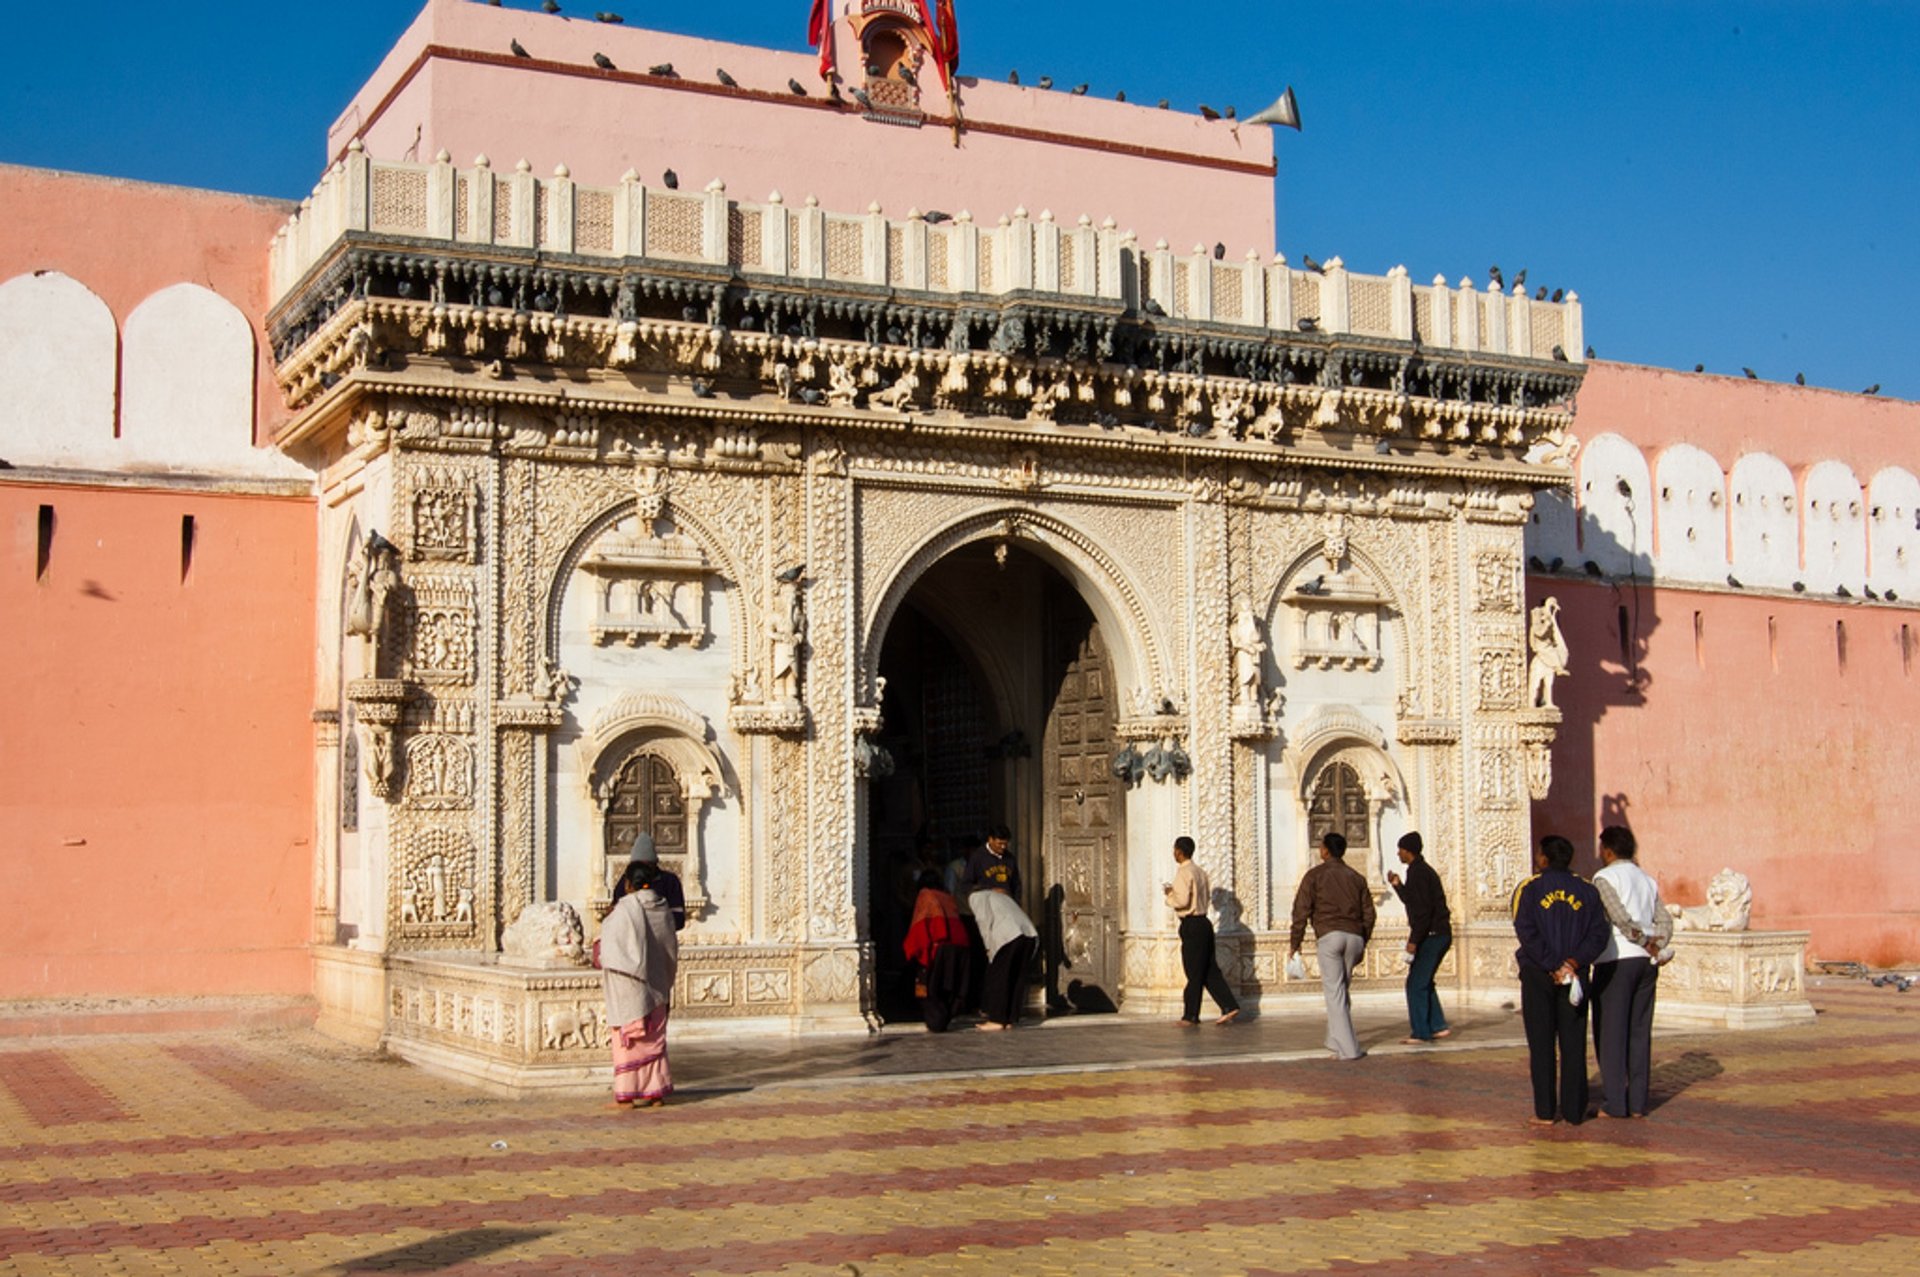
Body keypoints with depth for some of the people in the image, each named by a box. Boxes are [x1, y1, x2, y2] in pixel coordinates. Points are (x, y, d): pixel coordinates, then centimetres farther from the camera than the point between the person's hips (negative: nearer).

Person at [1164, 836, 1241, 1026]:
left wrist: (1169, 894, -1)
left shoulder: (1183, 873, -13)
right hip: (1204, 922, 8)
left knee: (1194, 973, -2)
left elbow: (1182, 900, -21)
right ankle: (1229, 1007, 5)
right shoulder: (1201, 872, 12)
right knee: (1210, 971, 11)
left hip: (1191, 925, -8)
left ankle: (1191, 1016, 5)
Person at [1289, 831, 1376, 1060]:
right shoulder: (1356, 877, 17)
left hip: (1329, 936, -5)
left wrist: (1295, 942, 4)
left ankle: (1348, 1048, -10)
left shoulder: (1315, 875, 4)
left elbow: (1301, 910, -3)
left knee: (1335, 992, -4)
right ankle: (1335, 1039, 20)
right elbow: (1369, 913, 16)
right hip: (1354, 936, 5)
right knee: (1341, 989, 18)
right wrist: (1363, 944, 24)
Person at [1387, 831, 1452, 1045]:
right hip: (1441, 935, 10)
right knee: (1424, 982, 17)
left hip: (1431, 936, -10)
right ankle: (1437, 1026, 17)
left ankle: (1420, 1032, -5)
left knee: (1416, 984, -6)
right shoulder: (1424, 870, 17)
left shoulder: (1417, 872, -14)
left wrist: (1414, 940, -20)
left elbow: (1422, 909, -21)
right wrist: (1398, 886, 22)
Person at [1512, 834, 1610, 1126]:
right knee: (1573, 1045, 6)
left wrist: (1552, 967, -12)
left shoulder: (1530, 889, -2)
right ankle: (1574, 1112, 6)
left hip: (1538, 975, -2)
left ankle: (1544, 1112, 2)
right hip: (1576, 977, 2)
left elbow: (1527, 933, -12)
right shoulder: (1587, 890, 6)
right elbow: (1598, 934, -3)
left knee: (1541, 1045, 3)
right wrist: (1575, 961, -10)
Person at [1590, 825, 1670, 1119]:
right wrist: (1656, 948, 0)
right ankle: (1637, 1102, 8)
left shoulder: (1605, 877, -5)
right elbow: (1665, 922, 8)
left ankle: (1614, 1102, -3)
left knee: (1611, 1032, -1)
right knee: (1640, 1031, 9)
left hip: (1617, 960, -6)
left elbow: (1619, 916, -18)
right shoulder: (1648, 880, 16)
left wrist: (1643, 940, -6)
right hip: (1647, 962, 6)